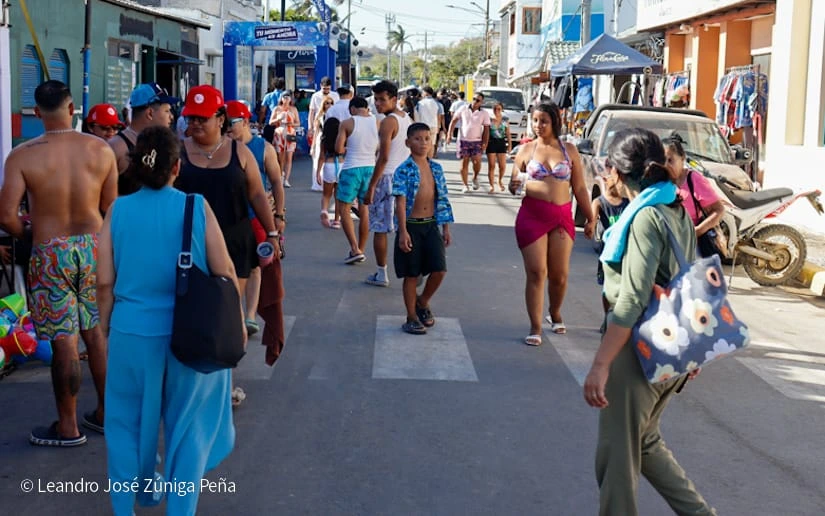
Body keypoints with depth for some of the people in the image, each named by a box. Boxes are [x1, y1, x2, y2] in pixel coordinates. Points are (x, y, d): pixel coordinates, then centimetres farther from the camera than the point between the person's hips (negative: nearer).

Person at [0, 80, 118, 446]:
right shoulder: (101, 150, -5)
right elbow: (111, 207, 0)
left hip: (50, 253, -3)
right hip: (94, 246, 3)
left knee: (63, 340, 4)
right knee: (97, 332, 15)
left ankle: (68, 427, 15)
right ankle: (105, 413, 27)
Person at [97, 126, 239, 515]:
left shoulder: (118, 210, -4)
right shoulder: (197, 206, -8)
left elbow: (105, 281, -2)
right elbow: (224, 273, -6)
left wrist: (106, 324, 14)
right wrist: (236, 323, 7)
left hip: (132, 331, 2)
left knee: (133, 418, 19)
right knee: (187, 423, 13)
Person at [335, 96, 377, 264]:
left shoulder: (347, 124, -8)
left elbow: (338, 149, -10)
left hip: (352, 168, -4)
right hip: (371, 167, 4)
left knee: (344, 209, 6)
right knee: (365, 211, 13)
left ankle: (355, 249, -6)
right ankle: (361, 250, 20)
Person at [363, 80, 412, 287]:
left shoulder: (388, 122, -15)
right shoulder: (408, 119, 11)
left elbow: (383, 158, -20)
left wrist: (371, 187, -18)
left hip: (388, 177, -8)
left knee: (380, 228, 2)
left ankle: (381, 275, 6)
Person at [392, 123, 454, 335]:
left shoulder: (436, 169, 7)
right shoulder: (404, 170, -9)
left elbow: (442, 200, 11)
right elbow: (400, 202, -13)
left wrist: (446, 228, 10)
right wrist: (403, 232, -18)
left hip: (431, 225, 4)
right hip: (411, 226, -4)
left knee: (439, 270, -5)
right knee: (411, 275, 4)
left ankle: (422, 303, 23)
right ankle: (412, 318, 19)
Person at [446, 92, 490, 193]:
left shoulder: (484, 114, 2)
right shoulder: (463, 109, 2)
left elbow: (486, 129, 1)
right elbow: (454, 121, 6)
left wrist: (485, 143, -7)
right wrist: (449, 134, -2)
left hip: (476, 141, -1)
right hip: (463, 140, 1)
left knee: (477, 161, -16)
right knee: (464, 163, 0)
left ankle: (475, 177, 12)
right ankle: (465, 185, 10)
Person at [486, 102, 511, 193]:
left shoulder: (505, 120, 4)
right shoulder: (489, 119, 0)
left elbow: (508, 133, 6)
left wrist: (509, 145, 2)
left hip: (501, 143, 1)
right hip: (491, 142, -1)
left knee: (502, 166, -2)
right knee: (491, 166, -2)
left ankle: (500, 180, 27)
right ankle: (492, 186, 6)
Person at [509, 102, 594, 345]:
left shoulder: (569, 150, 7)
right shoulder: (526, 149, 5)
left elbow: (580, 188, 10)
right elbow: (514, 185, 9)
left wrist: (590, 218, 7)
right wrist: (514, 186, -15)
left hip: (562, 217, 1)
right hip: (532, 216, -1)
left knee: (559, 274, 7)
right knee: (536, 273, -4)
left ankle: (555, 314, 33)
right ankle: (535, 328, 2)